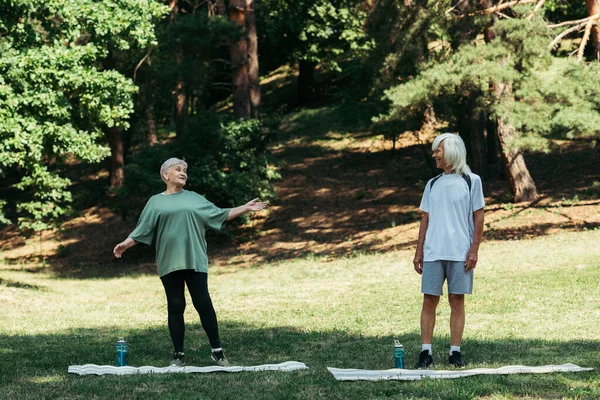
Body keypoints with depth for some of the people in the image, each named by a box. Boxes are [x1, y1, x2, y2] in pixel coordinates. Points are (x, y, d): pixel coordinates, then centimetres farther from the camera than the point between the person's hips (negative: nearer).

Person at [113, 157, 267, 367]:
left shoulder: (194, 199, 13)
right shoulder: (156, 202, 10)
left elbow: (220, 214, 15)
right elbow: (142, 229, 8)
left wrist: (246, 208, 8)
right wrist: (126, 244, -5)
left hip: (195, 261, 0)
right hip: (169, 262, 0)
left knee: (203, 304, -4)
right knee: (175, 307, 1)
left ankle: (217, 351, 2)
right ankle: (179, 354, 7)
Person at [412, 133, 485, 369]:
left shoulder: (471, 181, 3)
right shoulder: (432, 184, 14)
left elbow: (478, 217, 1)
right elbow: (425, 219, 14)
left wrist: (474, 250, -7)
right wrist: (419, 252, 8)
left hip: (460, 252, -3)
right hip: (433, 252, 3)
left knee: (457, 300, 0)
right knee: (429, 300, -2)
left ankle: (455, 352, 6)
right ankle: (426, 352, 1)